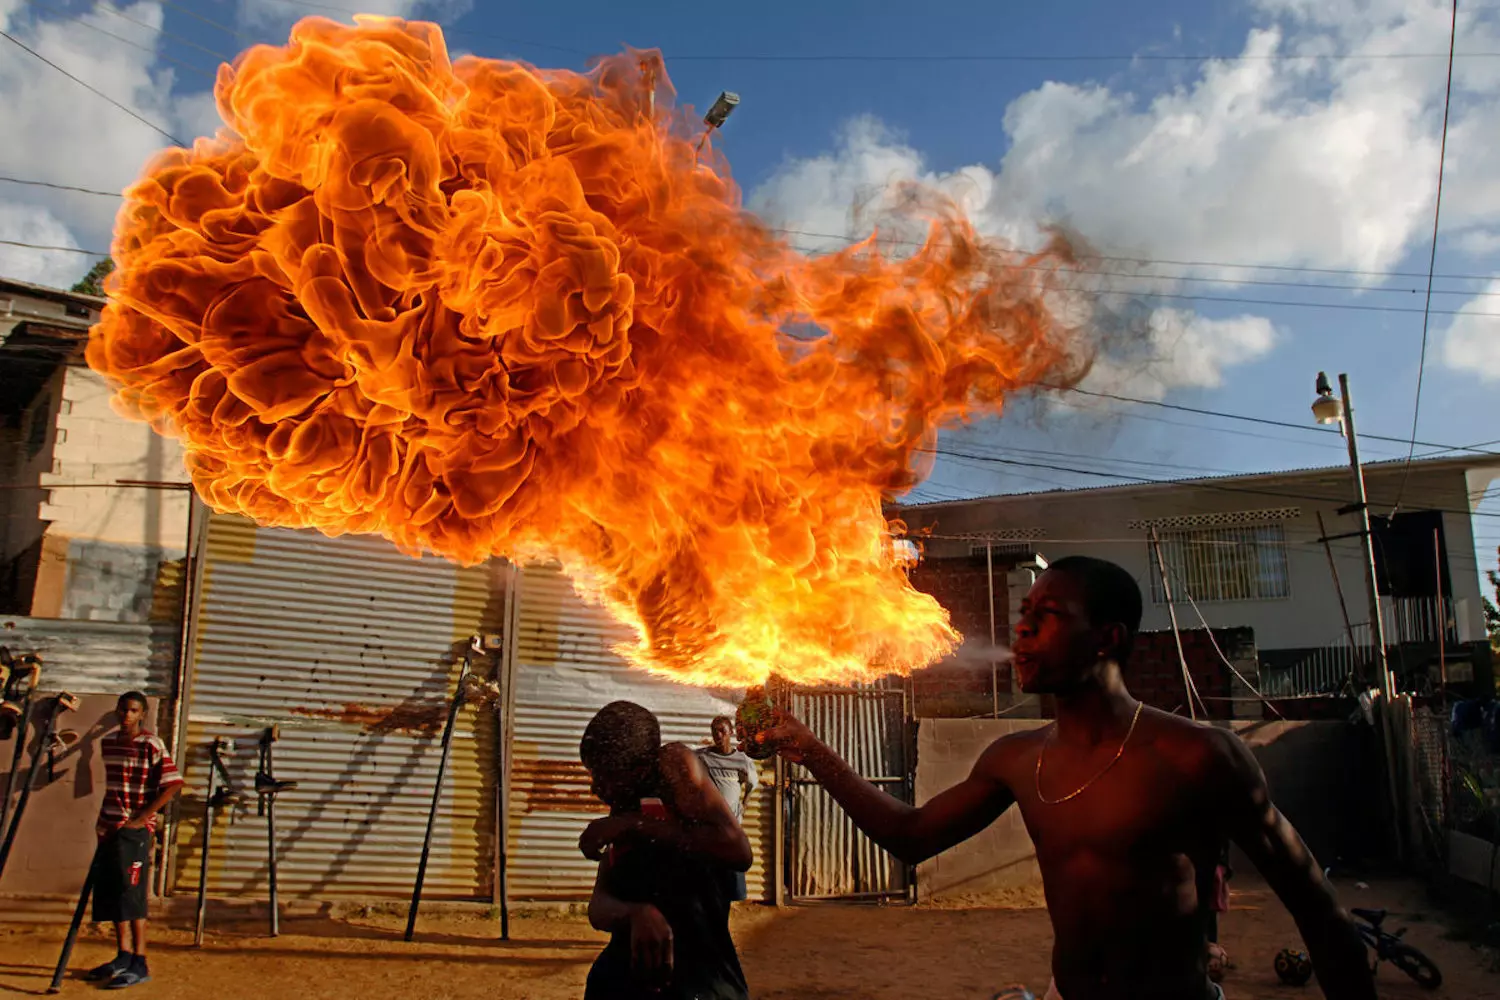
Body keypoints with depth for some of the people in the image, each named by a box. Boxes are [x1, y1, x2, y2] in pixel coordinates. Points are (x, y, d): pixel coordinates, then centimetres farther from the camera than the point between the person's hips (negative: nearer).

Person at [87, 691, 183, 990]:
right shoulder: (108, 742, 10)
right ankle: (123, 955, 23)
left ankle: (139, 964, -1)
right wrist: (103, 819, 16)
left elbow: (173, 784, -18)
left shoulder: (151, 745, -12)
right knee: (110, 894, 12)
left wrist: (142, 818, -17)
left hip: (135, 830, -7)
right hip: (109, 828, 7)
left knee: (131, 894, -7)